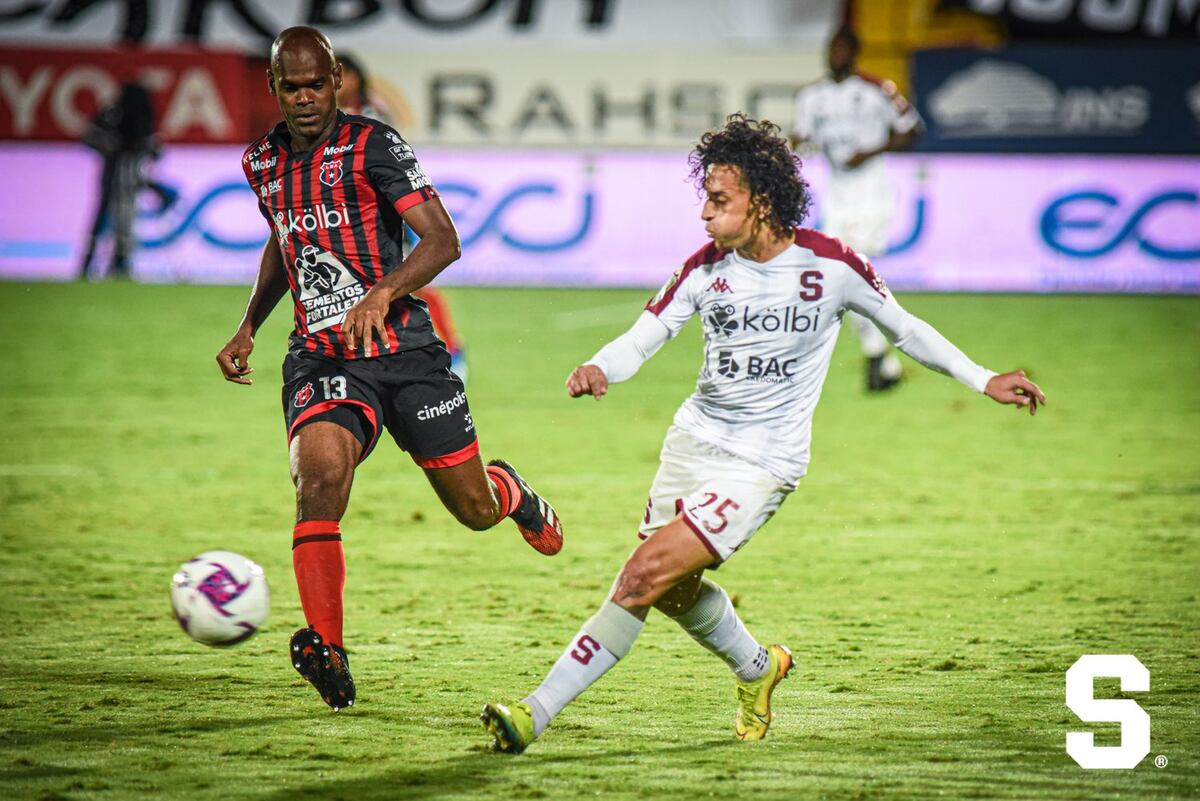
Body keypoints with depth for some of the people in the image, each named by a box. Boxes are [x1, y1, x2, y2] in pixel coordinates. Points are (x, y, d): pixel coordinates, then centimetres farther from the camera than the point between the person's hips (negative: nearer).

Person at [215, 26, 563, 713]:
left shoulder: (372, 145, -9)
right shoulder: (264, 161, 10)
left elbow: (444, 241, -16)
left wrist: (383, 294, -31)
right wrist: (249, 328, 19)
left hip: (404, 350, -2)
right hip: (320, 359, 3)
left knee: (475, 509, 6)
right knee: (321, 474, -29)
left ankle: (512, 492, 47)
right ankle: (328, 654, -28)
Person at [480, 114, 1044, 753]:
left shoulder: (831, 266, -10)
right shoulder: (706, 268, -2)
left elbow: (903, 328, 5)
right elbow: (641, 339, -3)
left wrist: (984, 382, 7)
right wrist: (597, 370, -25)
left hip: (762, 463, -5)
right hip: (694, 438, 5)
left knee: (645, 575, -16)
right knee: (676, 589, 10)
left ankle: (536, 713, -15)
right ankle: (756, 668, 42)